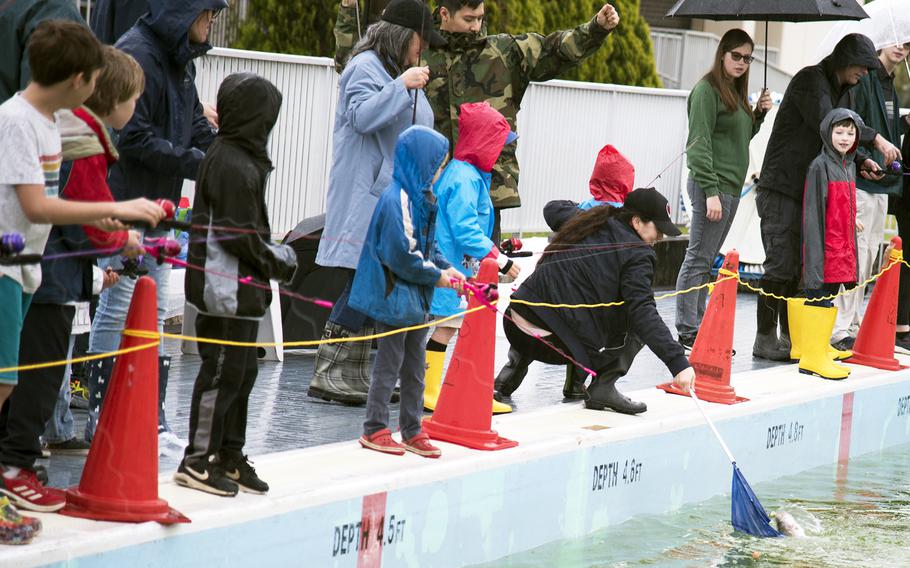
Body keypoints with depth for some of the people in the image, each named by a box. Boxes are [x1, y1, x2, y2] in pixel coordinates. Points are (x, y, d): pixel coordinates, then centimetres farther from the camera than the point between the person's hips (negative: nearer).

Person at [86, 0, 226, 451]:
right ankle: (101, 419, 6)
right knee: (117, 309, -3)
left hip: (158, 204, 10)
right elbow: (133, 137, -21)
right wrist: (195, 162, -20)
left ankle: (152, 420, 18)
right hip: (123, 203, -10)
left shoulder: (179, 58, 13)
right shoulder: (137, 55, -17)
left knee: (155, 312, 12)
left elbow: (195, 126, 16)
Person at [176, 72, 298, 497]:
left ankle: (229, 457, 23)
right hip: (227, 287, -11)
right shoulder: (234, 165, -19)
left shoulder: (235, 157, 13)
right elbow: (239, 235, -21)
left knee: (242, 370, 15)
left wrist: (273, 258, 9)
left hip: (242, 289, 11)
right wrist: (279, 263, -9)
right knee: (223, 371, -5)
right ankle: (197, 461, 2)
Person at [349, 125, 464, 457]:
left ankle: (412, 431, 22)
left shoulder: (421, 198, 8)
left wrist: (447, 268, 3)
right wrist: (436, 276, -13)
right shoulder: (397, 200, -21)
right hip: (395, 295, -9)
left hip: (416, 296, 9)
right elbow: (402, 255, -23)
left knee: (415, 367, 14)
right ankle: (374, 430, 12)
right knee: (390, 363, 1)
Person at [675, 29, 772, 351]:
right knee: (698, 260, -6)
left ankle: (698, 327, 16)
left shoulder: (736, 92, 17)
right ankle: (687, 333, -4)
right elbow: (700, 142, -15)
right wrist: (711, 191, -20)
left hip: (731, 187, 9)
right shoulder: (707, 90, -10)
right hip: (711, 185, -9)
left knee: (707, 262, 11)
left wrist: (759, 114, 8)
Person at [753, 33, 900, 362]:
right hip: (782, 188, -9)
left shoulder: (844, 91, 17)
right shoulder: (810, 81, -13)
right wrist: (875, 139, -27)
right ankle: (765, 339, -5)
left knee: (802, 266, 9)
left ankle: (790, 337, 16)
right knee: (781, 265, -10)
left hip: (811, 192, 9)